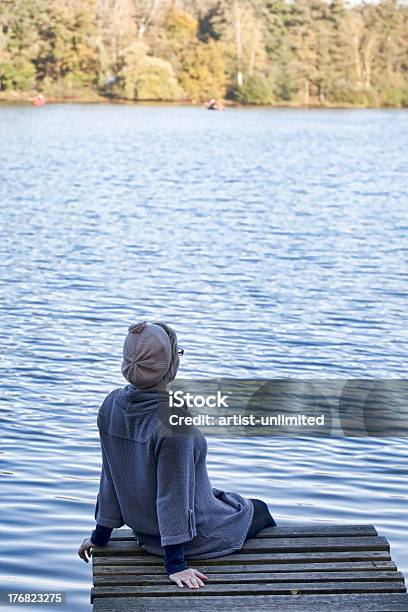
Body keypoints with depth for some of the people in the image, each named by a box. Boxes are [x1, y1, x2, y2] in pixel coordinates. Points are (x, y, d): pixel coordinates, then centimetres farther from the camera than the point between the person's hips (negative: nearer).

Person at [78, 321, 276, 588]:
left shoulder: (111, 406, -11)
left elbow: (110, 477, -1)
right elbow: (173, 494, -28)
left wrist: (101, 534, 9)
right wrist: (175, 563, -22)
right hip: (195, 535, -7)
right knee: (258, 510, 23)